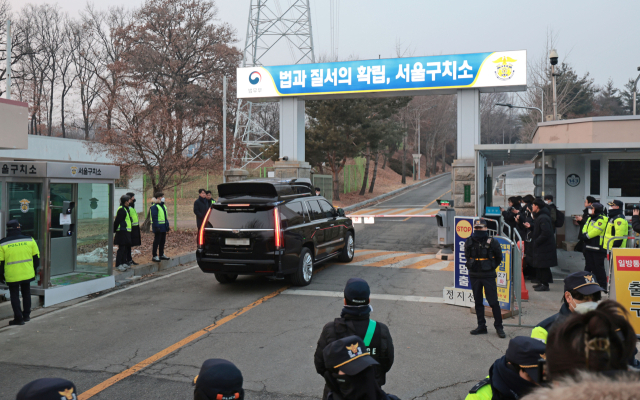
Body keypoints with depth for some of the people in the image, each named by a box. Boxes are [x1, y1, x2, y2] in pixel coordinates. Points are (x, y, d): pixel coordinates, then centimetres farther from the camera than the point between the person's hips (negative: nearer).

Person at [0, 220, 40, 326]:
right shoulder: (30, 240, -2)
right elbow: (36, 257, 5)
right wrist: (34, 270, 18)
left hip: (12, 276, -2)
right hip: (27, 274, 3)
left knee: (15, 296, 8)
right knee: (26, 294, 19)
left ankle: (18, 318, 7)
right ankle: (26, 315, 26)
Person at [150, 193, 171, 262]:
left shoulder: (163, 206, 16)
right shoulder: (154, 207, -14)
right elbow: (154, 218, -20)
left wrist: (167, 225, 19)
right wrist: (156, 227, -24)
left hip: (163, 227, 9)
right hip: (158, 227, -9)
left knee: (162, 241, 15)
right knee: (157, 241, -4)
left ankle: (162, 255, 25)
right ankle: (154, 256, 2)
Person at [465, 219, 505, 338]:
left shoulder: (492, 242, -8)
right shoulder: (469, 242, 0)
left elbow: (499, 257, 6)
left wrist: (491, 267, 3)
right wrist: (472, 266, 7)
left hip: (488, 276, -4)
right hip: (474, 276, 4)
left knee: (493, 302, -3)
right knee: (478, 302, 10)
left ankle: (499, 326, 9)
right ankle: (481, 326, 21)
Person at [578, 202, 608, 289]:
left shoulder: (602, 219, -12)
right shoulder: (590, 218, 17)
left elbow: (596, 230, -20)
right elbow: (585, 227, 15)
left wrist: (586, 236, -13)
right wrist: (584, 234, -5)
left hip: (598, 247, -9)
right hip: (589, 246, 9)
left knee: (598, 267, -5)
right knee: (588, 266, 15)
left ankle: (602, 285, 1)